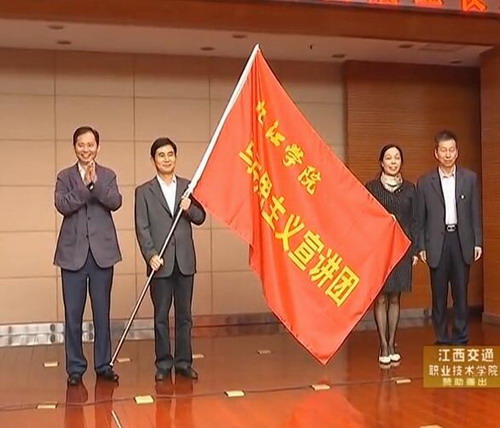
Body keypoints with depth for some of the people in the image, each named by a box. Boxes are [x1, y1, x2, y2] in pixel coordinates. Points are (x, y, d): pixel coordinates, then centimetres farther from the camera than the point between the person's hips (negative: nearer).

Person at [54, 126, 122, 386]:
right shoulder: (65, 177, 7)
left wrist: (96, 183, -22)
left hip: (102, 252, 1)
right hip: (73, 253, 0)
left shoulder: (108, 176, 9)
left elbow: (115, 202, -9)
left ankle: (103, 364, 18)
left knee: (102, 312, 7)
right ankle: (75, 367, 15)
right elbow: (62, 205, -10)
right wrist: (85, 184, -20)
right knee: (73, 314, 3)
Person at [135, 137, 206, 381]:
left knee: (184, 315, 8)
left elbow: (201, 218, 9)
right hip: (160, 262, -2)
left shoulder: (188, 187, 9)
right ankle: (164, 364, 14)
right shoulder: (144, 192, 2)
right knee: (161, 316, 5)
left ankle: (184, 362, 17)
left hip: (185, 261, 2)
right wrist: (150, 255, -13)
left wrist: (189, 209, -12)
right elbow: (142, 228, -2)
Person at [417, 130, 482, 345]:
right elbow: (420, 218, 3)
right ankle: (442, 339, 14)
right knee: (439, 295, 5)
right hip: (437, 242, -1)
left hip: (462, 241, 1)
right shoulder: (425, 182, 2)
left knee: (461, 293, 5)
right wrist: (421, 247, -2)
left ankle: (461, 339, 15)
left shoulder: (470, 178, 6)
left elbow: (475, 213, 7)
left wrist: (478, 242, 2)